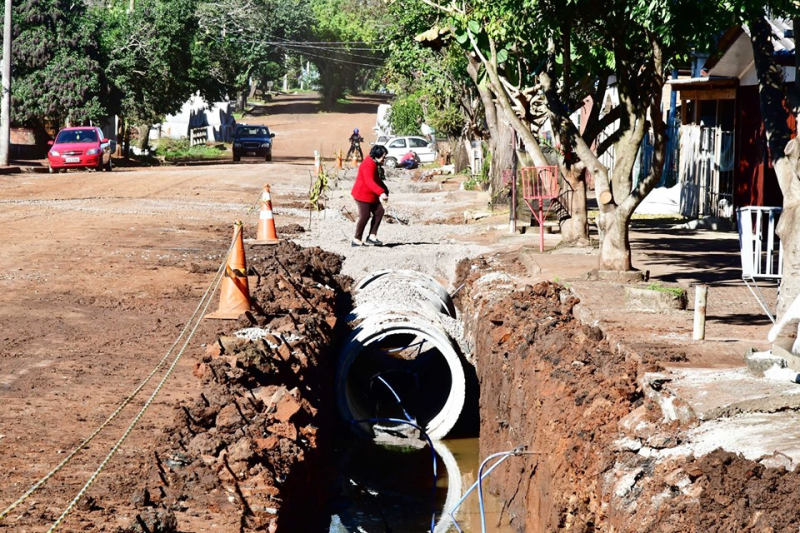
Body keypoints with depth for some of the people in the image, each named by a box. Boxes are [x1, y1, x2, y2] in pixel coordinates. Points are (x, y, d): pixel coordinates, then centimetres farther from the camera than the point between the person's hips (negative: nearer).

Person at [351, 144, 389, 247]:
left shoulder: (376, 164, 14)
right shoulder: (368, 164, -21)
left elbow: (377, 180, 26)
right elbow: (369, 181, -34)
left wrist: (385, 191, 15)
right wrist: (381, 192, -43)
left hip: (371, 195, 10)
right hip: (363, 194, -10)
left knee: (379, 212, 1)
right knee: (365, 216, -9)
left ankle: (372, 236, 4)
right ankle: (356, 240, 0)